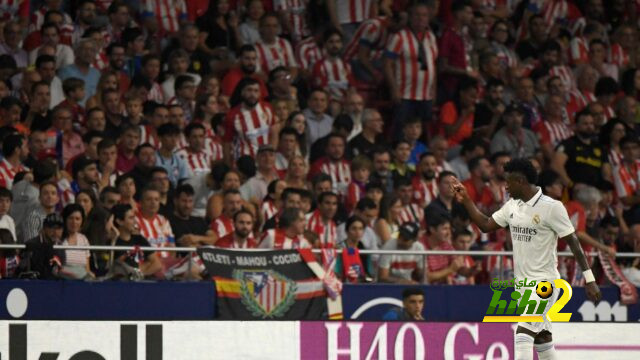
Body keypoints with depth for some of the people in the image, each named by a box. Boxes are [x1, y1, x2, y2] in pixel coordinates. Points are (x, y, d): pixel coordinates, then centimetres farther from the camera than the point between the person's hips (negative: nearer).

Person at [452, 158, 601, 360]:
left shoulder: (552, 207, -15)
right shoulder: (512, 206, 7)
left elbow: (573, 242, -14)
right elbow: (486, 225, 16)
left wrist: (589, 280, -15)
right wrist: (466, 201, 8)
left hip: (544, 281, -8)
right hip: (523, 281, 8)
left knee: (523, 334, -18)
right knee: (541, 336, 15)